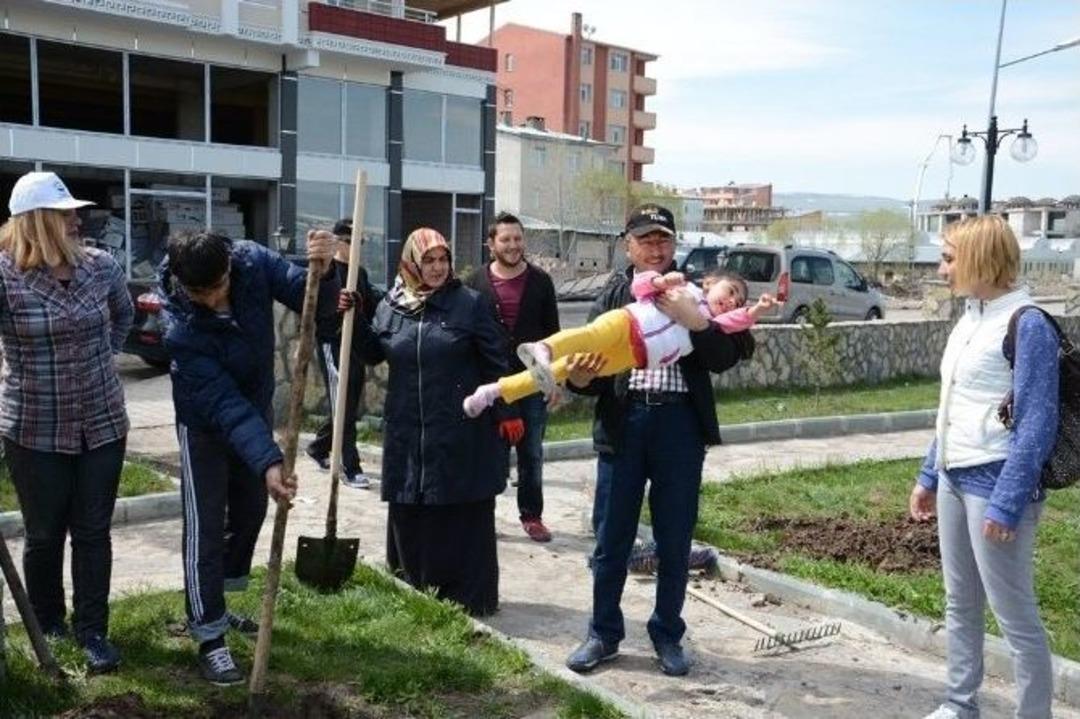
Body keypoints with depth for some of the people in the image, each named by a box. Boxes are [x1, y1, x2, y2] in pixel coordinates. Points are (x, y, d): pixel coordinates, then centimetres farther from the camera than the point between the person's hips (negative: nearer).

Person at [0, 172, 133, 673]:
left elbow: (124, 316, 17)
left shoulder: (101, 266, -2)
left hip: (103, 425, 3)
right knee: (44, 535, 12)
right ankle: (48, 627, 33)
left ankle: (92, 631, 20)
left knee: (93, 532, 8)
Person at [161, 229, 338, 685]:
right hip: (204, 424, -5)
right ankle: (209, 637, 8)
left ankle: (216, 607, 37)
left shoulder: (253, 262, -24)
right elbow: (222, 404, -36)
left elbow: (316, 304, -20)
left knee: (251, 511, 17)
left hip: (257, 409, 6)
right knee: (204, 529, -4)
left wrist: (323, 270, -42)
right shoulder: (181, 330, -34)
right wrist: (268, 460, -45)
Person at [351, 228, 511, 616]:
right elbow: (373, 353, 15)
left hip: (461, 432, -4)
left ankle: (469, 596, 15)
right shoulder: (392, 305, 7)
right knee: (408, 513, 11)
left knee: (463, 517, 3)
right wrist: (355, 318, 1)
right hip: (407, 432, 4)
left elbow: (495, 363, -2)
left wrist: (504, 413, -4)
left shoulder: (471, 303, -3)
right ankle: (413, 589, 26)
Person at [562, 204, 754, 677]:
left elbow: (724, 358, -5)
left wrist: (693, 320, -21)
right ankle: (604, 634, 25)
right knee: (612, 540, 9)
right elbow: (590, 353, 0)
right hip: (623, 421, 1)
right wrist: (580, 377, -22)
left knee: (674, 541, 10)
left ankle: (667, 636, 27)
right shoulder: (612, 293, 7)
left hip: (679, 423, 0)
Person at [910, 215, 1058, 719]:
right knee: (960, 603, 17)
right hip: (955, 479, 9)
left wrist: (1006, 503, -19)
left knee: (1015, 616, 2)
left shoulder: (1028, 326, -15)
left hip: (994, 483, -8)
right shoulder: (969, 318, 10)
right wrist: (929, 476, 17)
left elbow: (1037, 426, -17)